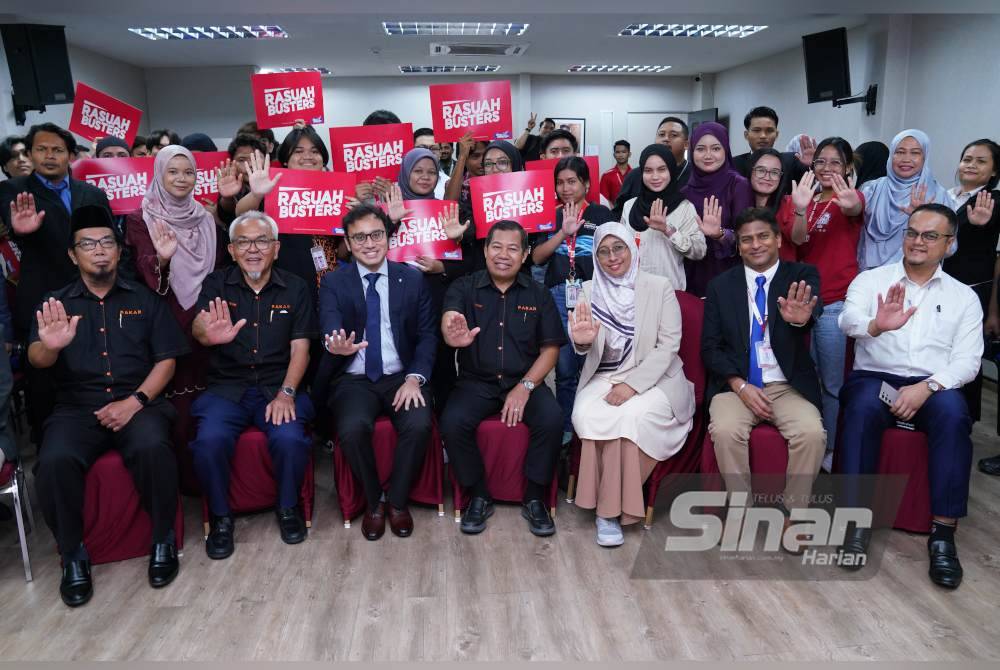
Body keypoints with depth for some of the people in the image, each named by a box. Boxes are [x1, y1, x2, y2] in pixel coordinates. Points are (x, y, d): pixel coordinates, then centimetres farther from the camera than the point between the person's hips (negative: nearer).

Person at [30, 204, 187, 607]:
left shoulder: (144, 299, 12)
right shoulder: (56, 304, 13)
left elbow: (166, 360, 6)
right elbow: (36, 359, -2)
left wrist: (135, 401, -11)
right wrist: (50, 347, -28)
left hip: (138, 403, -1)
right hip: (76, 408, 1)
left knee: (152, 448, -32)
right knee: (54, 461, -29)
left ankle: (163, 541, -10)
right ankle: (73, 555, -7)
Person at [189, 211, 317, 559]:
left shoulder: (295, 288, 6)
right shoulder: (216, 284, 6)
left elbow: (300, 348, 0)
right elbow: (198, 327, -13)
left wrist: (286, 393, -15)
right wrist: (209, 334, -39)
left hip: (278, 387, 0)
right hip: (226, 388, 1)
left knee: (290, 438, -28)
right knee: (210, 439, -27)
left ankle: (288, 507, 2)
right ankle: (220, 515, 0)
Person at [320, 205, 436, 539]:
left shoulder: (413, 279, 5)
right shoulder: (333, 282, 3)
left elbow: (428, 335, 3)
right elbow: (331, 332, -13)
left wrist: (415, 378, -13)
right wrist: (338, 346, -39)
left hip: (402, 377, 1)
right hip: (355, 380, 0)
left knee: (419, 425, -28)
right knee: (352, 429, -29)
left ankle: (398, 501, -1)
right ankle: (374, 501, -1)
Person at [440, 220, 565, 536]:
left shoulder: (538, 294, 5)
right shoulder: (463, 287, 1)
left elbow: (550, 348, 2)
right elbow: (449, 319, -21)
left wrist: (525, 386, -13)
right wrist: (453, 336, -47)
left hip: (525, 382, 1)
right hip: (476, 382, 0)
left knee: (552, 420, -26)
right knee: (452, 422, -27)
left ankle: (534, 499, -3)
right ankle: (479, 496, -3)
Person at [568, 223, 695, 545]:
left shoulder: (660, 287, -1)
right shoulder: (589, 291, 6)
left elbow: (669, 344, -7)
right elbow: (591, 350, -1)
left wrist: (632, 385, -18)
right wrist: (582, 340, -28)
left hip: (653, 379, -2)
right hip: (603, 378, 2)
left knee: (629, 416, -32)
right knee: (587, 415, -28)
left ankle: (611, 508, -11)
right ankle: (608, 505, -11)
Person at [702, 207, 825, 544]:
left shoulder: (802, 275, 4)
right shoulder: (720, 285, 7)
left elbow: (814, 311, -19)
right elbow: (710, 347, 3)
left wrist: (801, 318, -46)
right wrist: (740, 386, -12)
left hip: (789, 385, 0)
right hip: (736, 383, 0)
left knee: (812, 433, -27)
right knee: (726, 430, -29)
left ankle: (792, 510, -3)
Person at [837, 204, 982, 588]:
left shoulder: (963, 296, 13)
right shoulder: (871, 280, 9)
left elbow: (967, 362, 3)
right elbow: (849, 320, -12)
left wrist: (926, 387, -17)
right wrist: (876, 325, -37)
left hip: (934, 386, 1)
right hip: (874, 378, -1)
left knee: (953, 414, -32)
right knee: (864, 408, -34)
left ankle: (943, 531, -26)